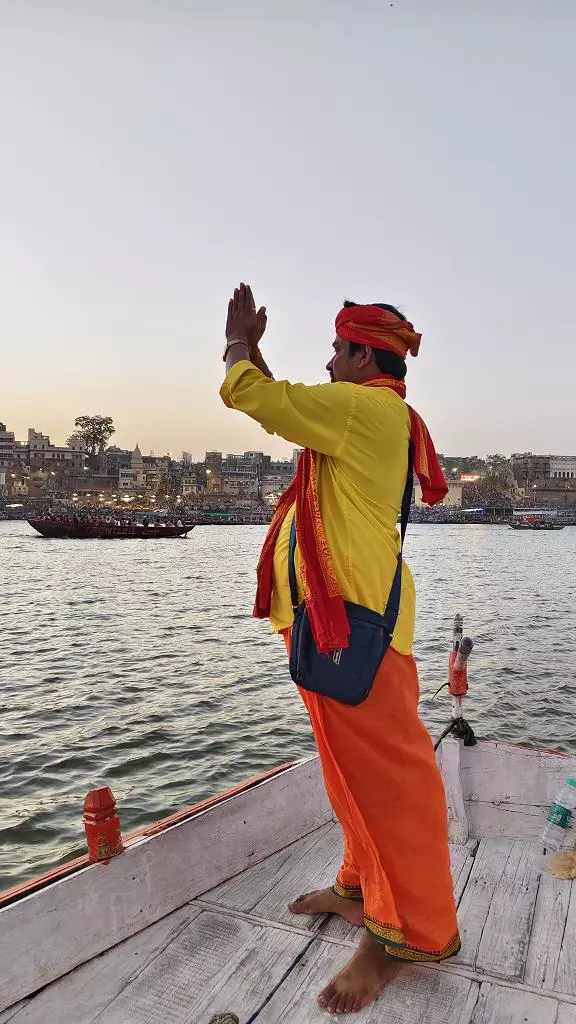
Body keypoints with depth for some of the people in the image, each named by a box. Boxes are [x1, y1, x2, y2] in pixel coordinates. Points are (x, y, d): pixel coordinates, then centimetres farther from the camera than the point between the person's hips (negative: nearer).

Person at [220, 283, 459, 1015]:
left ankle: (410, 932, 14)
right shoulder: (366, 415, 18)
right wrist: (250, 347, 28)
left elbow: (249, 394, -14)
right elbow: (280, 406, 30)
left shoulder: (364, 406, -12)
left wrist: (237, 344, 7)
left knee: (382, 766, -1)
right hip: (331, 611, 11)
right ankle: (365, 886, 34)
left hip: (351, 617, -11)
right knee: (356, 762, 18)